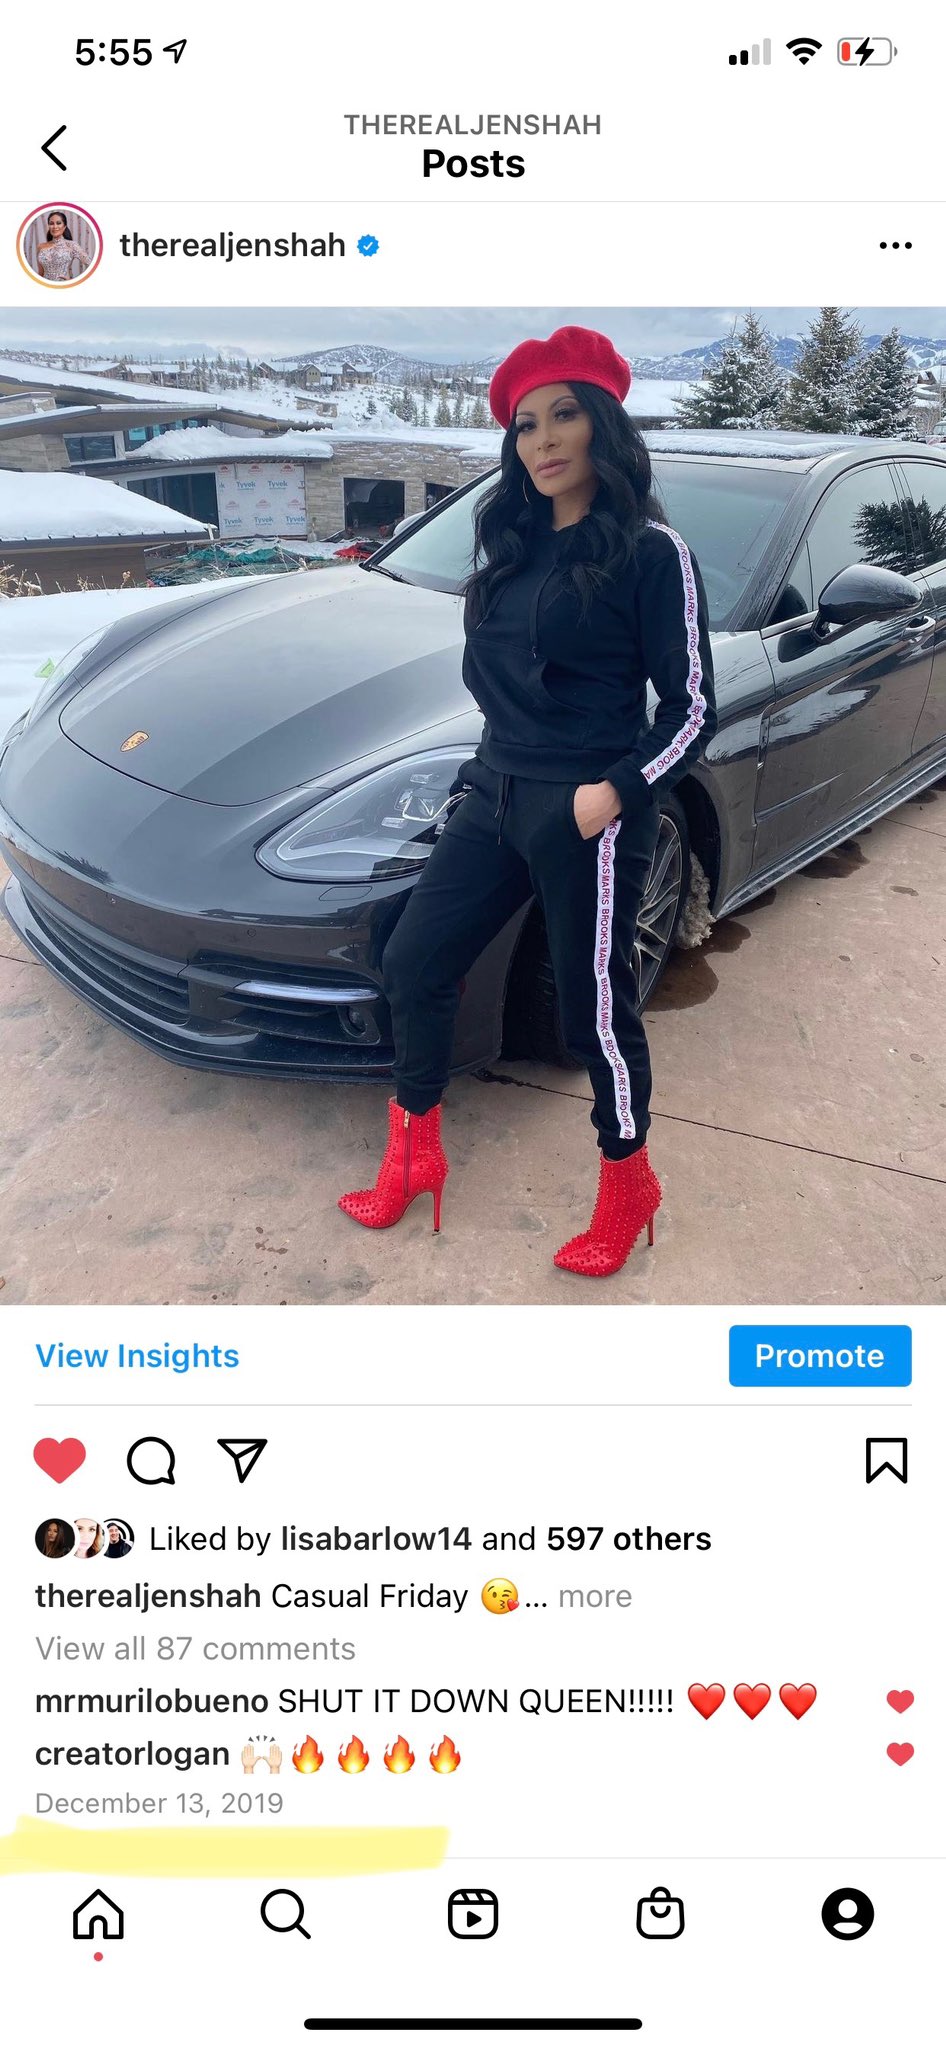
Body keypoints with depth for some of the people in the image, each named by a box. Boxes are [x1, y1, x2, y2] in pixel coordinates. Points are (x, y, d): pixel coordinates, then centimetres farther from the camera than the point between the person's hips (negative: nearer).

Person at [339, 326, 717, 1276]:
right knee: (413, 966, 10)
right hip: (493, 796, 8)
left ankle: (626, 1188, 26)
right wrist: (503, 757, 13)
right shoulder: (509, 543, 11)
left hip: (588, 815, -7)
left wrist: (615, 792, -21)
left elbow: (692, 708, -9)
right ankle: (413, 1155, 29)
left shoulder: (650, 551, -8)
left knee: (595, 1010, 3)